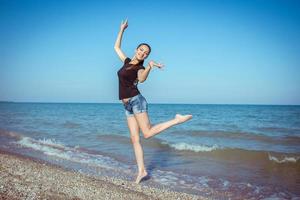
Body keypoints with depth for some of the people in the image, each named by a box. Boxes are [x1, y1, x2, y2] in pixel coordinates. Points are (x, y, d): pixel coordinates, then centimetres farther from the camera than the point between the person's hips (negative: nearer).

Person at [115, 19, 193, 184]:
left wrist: (150, 66, -42)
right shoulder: (127, 61, 15)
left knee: (147, 133, -16)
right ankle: (142, 170, 3)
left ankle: (177, 119, -4)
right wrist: (122, 29, 26)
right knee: (134, 139, 1)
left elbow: (142, 78, -28)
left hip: (136, 101, -6)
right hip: (127, 106, 6)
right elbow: (116, 47, 27)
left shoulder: (140, 68, -4)